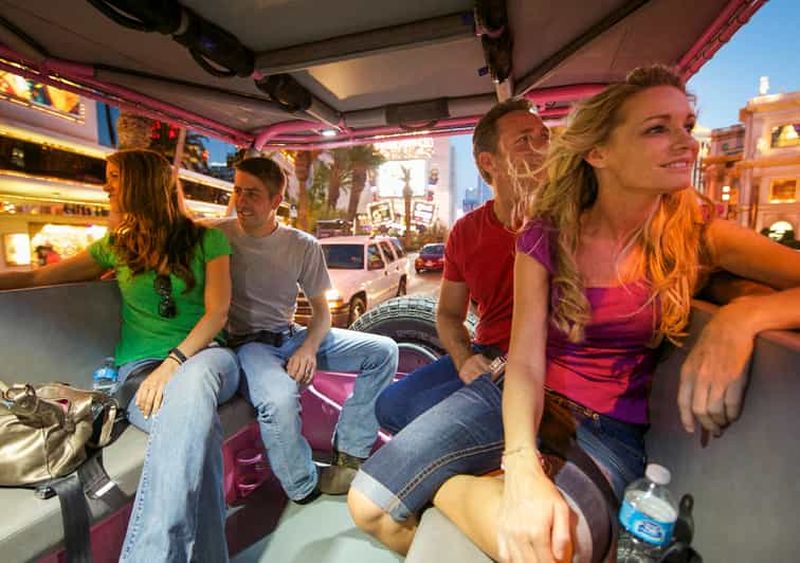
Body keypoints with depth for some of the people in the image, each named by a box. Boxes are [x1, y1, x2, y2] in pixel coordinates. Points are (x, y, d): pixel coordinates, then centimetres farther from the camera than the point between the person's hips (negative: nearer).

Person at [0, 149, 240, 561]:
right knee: (187, 423, -34)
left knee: (191, 387, -39)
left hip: (203, 354, -1)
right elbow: (36, 278, 25)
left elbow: (217, 313, -6)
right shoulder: (115, 246, 16)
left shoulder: (207, 239, 4)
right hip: (141, 365, 2)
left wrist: (173, 362, -19)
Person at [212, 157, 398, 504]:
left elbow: (321, 310, 5)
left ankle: (348, 458, -6)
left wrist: (308, 348, -13)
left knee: (383, 351, -7)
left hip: (291, 337, 4)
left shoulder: (304, 246, 3)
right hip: (244, 342, -4)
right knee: (279, 397, -37)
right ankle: (304, 488, -6)